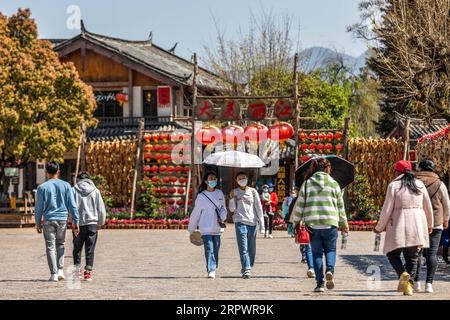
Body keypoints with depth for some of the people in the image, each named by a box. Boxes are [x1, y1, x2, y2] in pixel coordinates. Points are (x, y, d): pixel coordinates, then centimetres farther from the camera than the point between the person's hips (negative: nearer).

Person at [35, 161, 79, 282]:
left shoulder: (42, 187, -3)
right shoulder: (66, 186, 1)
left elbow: (39, 207, 0)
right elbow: (72, 205, 0)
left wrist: (38, 223, 10)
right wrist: (76, 221, 5)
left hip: (48, 220, -2)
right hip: (63, 219, 2)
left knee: (50, 247, 2)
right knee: (60, 244, 20)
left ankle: (54, 274, -4)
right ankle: (60, 270, 11)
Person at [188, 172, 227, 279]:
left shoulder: (219, 193, 9)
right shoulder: (201, 196, -2)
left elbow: (223, 208, 18)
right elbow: (195, 213, 4)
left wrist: (222, 218, -3)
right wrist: (191, 229, 8)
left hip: (217, 228, 4)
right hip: (206, 228, -4)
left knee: (215, 250, 7)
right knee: (209, 250, -13)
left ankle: (214, 269, 19)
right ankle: (211, 271, -19)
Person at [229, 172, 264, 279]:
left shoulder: (253, 191, 11)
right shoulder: (235, 192, 9)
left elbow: (259, 208, 10)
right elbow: (232, 209, 7)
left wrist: (261, 224, 5)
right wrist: (231, 198, -10)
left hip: (252, 222, 2)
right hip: (240, 222, -2)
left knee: (252, 248, 3)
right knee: (243, 248, -12)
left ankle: (248, 268, 16)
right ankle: (246, 270, -18)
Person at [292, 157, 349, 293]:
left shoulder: (307, 184, 5)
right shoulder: (333, 184, 4)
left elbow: (299, 205, 5)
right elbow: (340, 207, 8)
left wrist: (296, 223, 13)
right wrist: (344, 224, 18)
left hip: (312, 224, 1)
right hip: (330, 224, 0)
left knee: (317, 253, 7)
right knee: (330, 249, 14)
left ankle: (319, 283, 1)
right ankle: (330, 270, -15)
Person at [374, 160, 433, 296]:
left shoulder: (394, 185, -3)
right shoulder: (419, 184, 9)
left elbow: (387, 209, -5)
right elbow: (428, 207, 15)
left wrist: (379, 227, 7)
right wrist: (429, 225, 30)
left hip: (399, 225, -4)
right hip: (417, 225, 4)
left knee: (393, 253, 9)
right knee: (412, 257, 10)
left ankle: (403, 274, -16)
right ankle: (409, 285, 0)